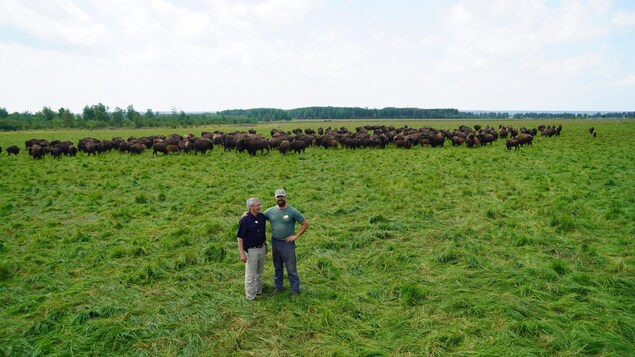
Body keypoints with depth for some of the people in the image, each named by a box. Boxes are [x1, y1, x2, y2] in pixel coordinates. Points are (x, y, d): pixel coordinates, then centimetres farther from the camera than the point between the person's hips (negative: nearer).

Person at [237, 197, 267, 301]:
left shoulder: (262, 217, -1)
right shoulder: (244, 220, -19)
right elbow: (240, 238, -15)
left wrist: (265, 245, 16)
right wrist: (242, 253, -19)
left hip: (261, 248, 6)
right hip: (251, 250, -6)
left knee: (259, 272, 21)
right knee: (250, 274, 4)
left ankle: (259, 291, 38)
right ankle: (250, 296, 17)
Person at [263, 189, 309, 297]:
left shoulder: (293, 211, -11)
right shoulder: (270, 211, -1)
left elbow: (305, 224, -7)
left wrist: (296, 236, -11)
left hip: (287, 243, -4)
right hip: (275, 242, 4)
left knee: (291, 268, 3)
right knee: (277, 267, 19)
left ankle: (295, 291, 15)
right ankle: (278, 287, 36)